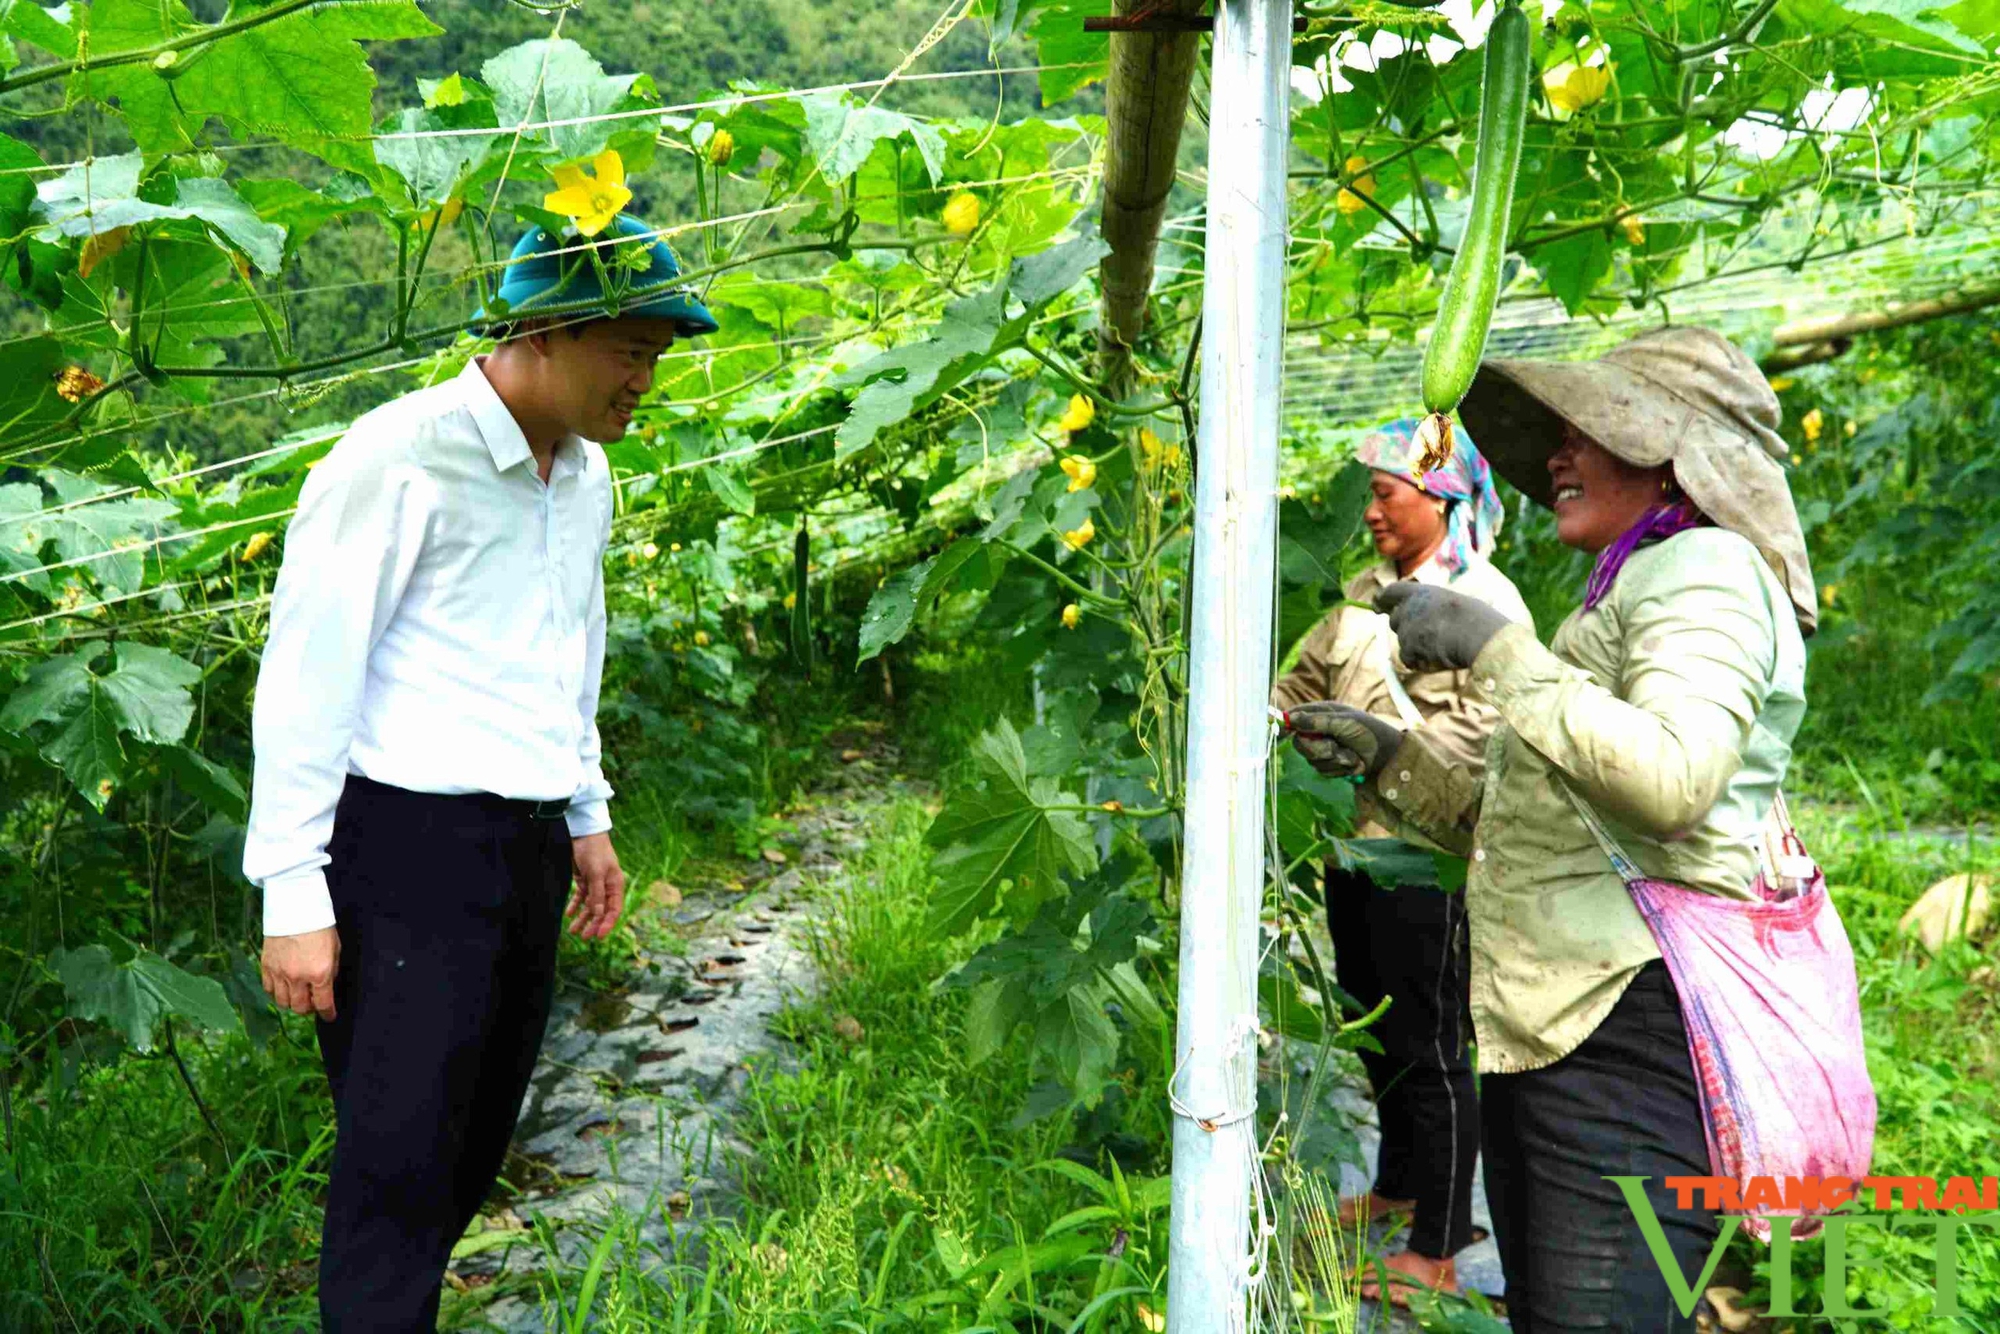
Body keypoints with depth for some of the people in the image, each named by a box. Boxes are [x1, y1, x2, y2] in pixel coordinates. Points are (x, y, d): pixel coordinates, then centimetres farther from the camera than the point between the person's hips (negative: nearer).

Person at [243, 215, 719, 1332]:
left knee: (474, 1150, 14)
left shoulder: (586, 479, 12)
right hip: (408, 846, -7)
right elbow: (306, 679, -12)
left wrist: (589, 814, 24)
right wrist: (293, 895, -13)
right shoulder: (400, 458, -13)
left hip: (527, 850, 8)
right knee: (400, 1165, -4)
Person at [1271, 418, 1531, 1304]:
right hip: (1357, 842, 8)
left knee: (1429, 1051, 1)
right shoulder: (1368, 590, 13)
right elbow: (1305, 680, 18)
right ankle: (1397, 1184, 40)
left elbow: (1478, 733, -20)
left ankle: (1437, 1249, 13)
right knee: (1373, 1030, 20)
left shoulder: (1486, 603, -11)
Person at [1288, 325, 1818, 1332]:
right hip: (1545, 1028, 10)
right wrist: (1393, 761, 18)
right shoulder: (1629, 591, 26)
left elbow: (1671, 778, -25)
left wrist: (1493, 647, -18)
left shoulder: (1706, 567, -5)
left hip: (1634, 1027, -10)